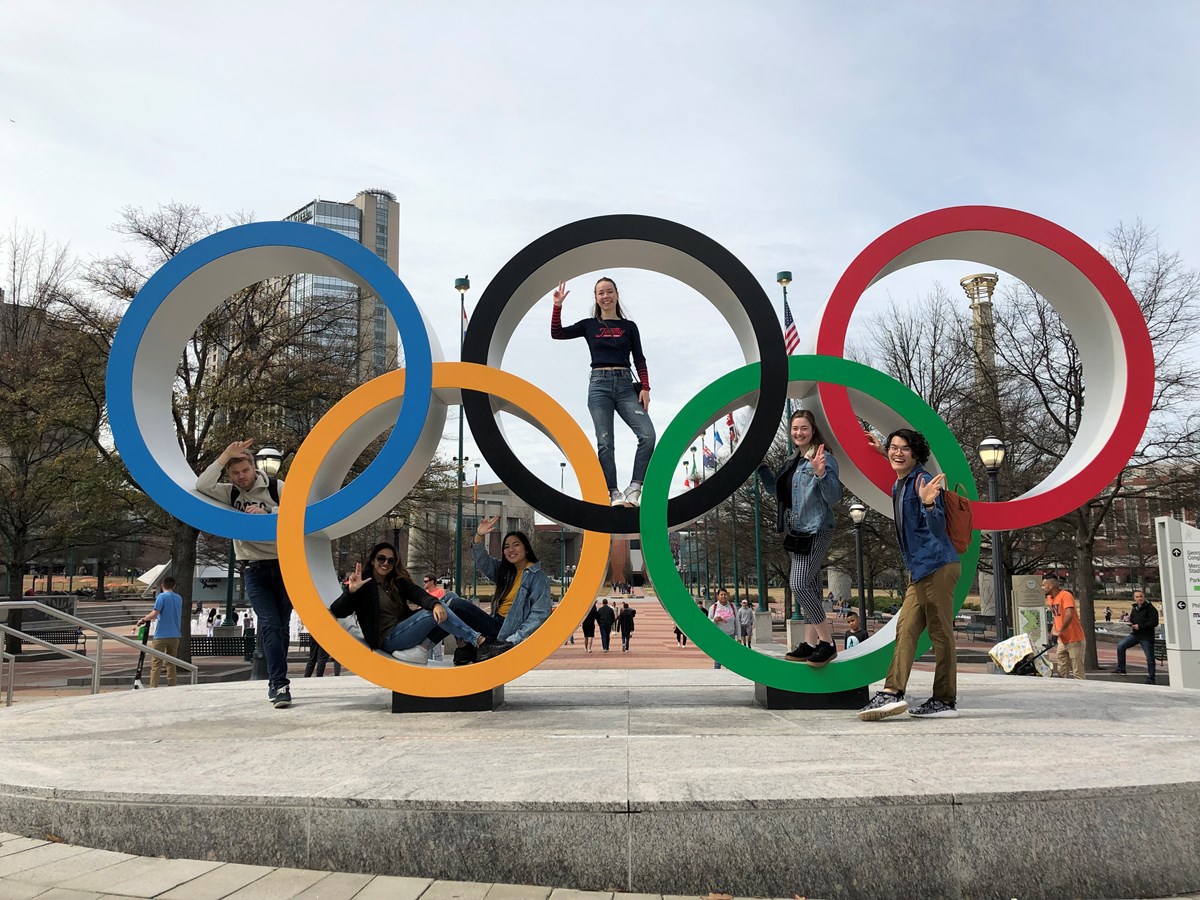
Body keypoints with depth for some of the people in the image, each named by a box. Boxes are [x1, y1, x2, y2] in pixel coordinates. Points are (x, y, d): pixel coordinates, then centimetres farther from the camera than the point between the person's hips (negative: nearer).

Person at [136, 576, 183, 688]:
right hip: (175, 635, 5)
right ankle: (171, 687, 10)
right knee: (171, 663, 11)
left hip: (161, 635, -5)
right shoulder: (179, 598, 11)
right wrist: (154, 618, 29)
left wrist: (143, 619, -1)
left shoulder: (162, 597, -7)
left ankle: (153, 687, -8)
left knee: (156, 663, -2)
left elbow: (154, 614, -17)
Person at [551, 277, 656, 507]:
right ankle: (614, 494, -6)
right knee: (605, 443, -8)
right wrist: (558, 306, -3)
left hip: (625, 385, 1)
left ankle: (634, 489, -12)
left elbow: (639, 360, 10)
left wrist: (645, 387, -2)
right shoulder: (589, 325, 12)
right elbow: (557, 333, 7)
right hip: (599, 384, -1)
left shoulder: (629, 326, 12)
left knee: (648, 435, -17)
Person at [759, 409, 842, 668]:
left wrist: (820, 473, -31)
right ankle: (810, 643, 14)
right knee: (810, 588, 10)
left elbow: (834, 498, -16)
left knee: (799, 585, -17)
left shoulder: (823, 458, -10)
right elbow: (778, 489, 29)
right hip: (795, 532, 9)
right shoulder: (793, 461, 14)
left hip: (815, 531, -9)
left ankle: (827, 642, -7)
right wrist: (760, 466, 19)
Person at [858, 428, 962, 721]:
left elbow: (938, 527, -20)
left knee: (941, 634, -4)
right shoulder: (899, 485, 14)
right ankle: (893, 692, 2)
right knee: (906, 628, 3)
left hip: (938, 567, -9)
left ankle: (946, 701, 1)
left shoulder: (923, 481, -11)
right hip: (920, 570, 9)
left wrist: (929, 504, -38)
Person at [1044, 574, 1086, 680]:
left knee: (1078, 673, -5)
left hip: (1075, 640, -8)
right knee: (1062, 673, 10)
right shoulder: (1049, 598, 9)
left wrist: (1059, 632, -25)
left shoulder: (1066, 595, -17)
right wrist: (1054, 629, 7)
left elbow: (1069, 615, -30)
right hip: (1062, 642, 8)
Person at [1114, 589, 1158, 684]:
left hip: (1146, 636, -6)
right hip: (1135, 634, 6)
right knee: (1120, 646, -7)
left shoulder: (1150, 608, -9)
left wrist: (1140, 626, -18)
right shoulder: (1134, 609, 13)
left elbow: (1154, 622, -17)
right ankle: (1120, 668, 0)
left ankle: (1150, 678, 10)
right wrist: (1131, 624, 3)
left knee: (1150, 658, 0)